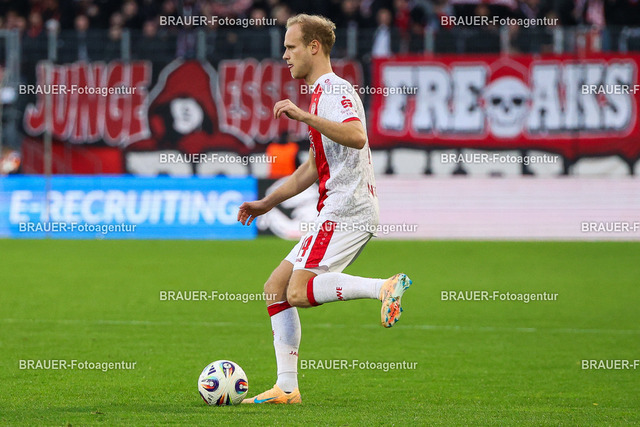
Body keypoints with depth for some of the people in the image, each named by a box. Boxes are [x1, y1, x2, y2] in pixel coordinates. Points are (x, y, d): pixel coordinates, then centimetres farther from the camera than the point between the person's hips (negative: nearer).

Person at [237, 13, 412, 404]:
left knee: (300, 291, -22)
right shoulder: (322, 92, 25)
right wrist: (267, 203, 33)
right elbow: (314, 167, 32)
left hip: (346, 207, -10)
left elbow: (357, 137, -27)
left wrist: (304, 116, -27)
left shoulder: (334, 88, -7)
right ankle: (287, 387, 6)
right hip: (335, 213, 10)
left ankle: (385, 287, -23)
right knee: (276, 288, 8)